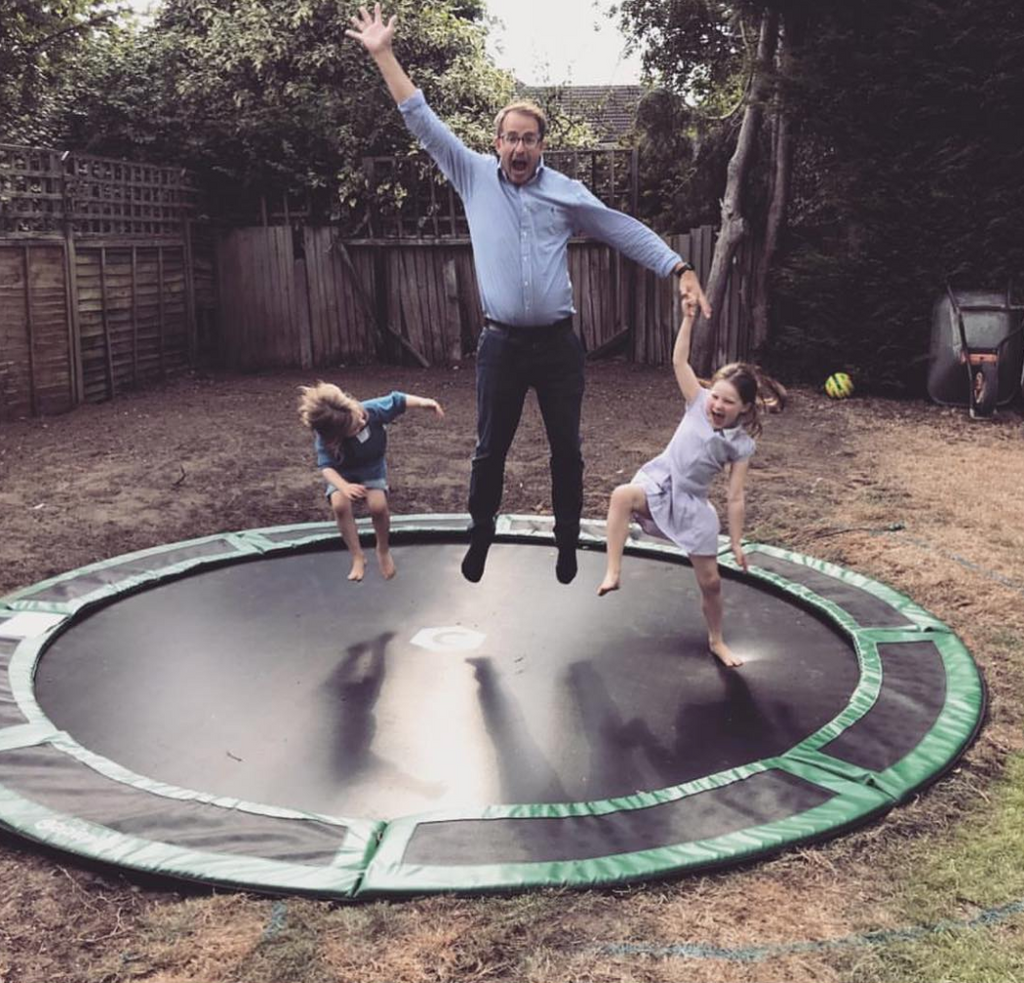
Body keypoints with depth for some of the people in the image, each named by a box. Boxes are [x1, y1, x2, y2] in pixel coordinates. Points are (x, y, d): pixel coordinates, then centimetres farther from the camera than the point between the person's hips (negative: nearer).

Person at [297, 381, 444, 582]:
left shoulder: (370, 409, -30)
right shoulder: (324, 440, -32)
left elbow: (396, 400, -18)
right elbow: (326, 467, -33)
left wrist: (424, 403, -27)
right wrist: (344, 486, -51)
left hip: (372, 469, 1)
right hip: (343, 474, -1)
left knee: (378, 506, -25)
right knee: (340, 505, -29)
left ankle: (383, 550, 5)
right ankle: (357, 557, -12)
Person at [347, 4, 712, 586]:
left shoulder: (567, 192, 3)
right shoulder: (475, 177, 3)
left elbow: (627, 232, 5)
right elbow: (424, 122, 5)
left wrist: (681, 269, -4)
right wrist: (384, 54, 2)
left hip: (558, 342, 0)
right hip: (501, 343, 0)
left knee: (567, 449, 9)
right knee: (490, 449, 9)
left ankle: (568, 544, 24)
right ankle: (481, 538, 27)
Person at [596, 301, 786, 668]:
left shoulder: (741, 445, -10)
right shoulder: (699, 404, -6)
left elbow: (735, 498, -6)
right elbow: (679, 361, -14)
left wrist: (736, 543, -5)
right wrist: (688, 318, -22)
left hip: (691, 504, 0)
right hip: (658, 483, 0)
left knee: (710, 581, 7)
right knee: (621, 495, -38)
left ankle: (716, 641, 33)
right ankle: (613, 573, -37)